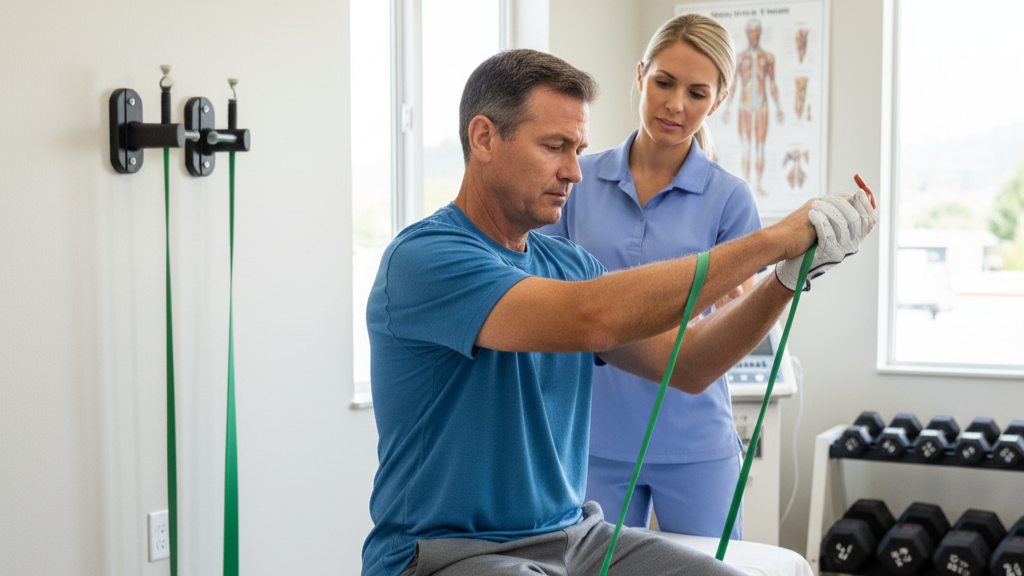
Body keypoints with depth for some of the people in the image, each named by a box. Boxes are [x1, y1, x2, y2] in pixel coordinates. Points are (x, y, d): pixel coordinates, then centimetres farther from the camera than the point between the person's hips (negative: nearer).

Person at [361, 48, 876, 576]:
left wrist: (788, 275, -8)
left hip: (572, 533, 7)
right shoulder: (421, 257, -16)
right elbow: (591, 319, -29)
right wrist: (770, 241, -24)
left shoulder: (568, 263, 11)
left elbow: (686, 366, 6)